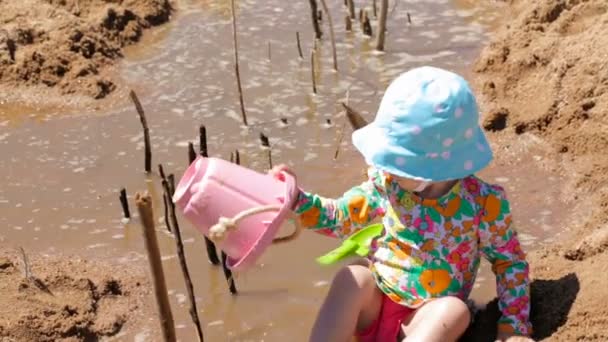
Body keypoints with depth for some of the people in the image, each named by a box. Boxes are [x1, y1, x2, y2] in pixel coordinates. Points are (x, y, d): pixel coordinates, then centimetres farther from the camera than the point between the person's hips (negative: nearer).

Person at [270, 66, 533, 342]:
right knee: (353, 277, -29)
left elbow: (510, 261, -5)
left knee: (456, 310, -34)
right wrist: (295, 198, -11)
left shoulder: (482, 203, -17)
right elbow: (338, 218, 4)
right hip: (374, 307, 2)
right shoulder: (386, 184, -8)